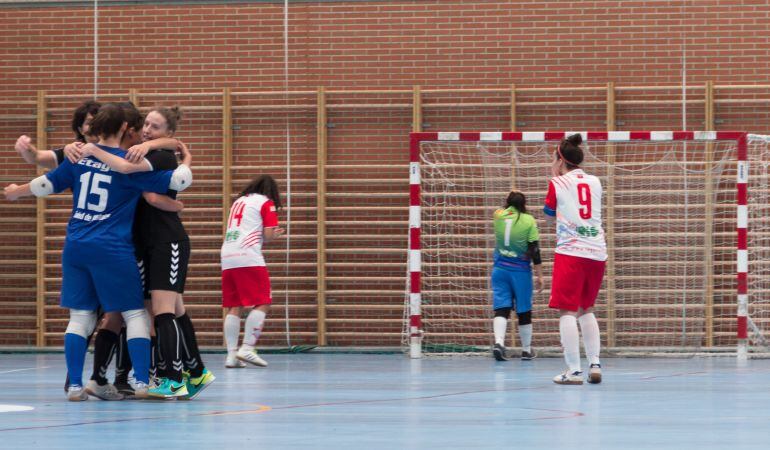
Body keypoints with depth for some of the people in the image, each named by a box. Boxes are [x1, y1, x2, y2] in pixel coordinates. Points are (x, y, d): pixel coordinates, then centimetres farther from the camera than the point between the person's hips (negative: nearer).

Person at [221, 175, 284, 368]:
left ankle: (231, 355, 0)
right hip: (249, 258, -6)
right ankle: (247, 348, -15)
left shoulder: (238, 201, 24)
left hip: (227, 258, 7)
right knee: (262, 305, -3)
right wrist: (274, 234, 19)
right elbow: (268, 234, -3)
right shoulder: (266, 203, 5)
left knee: (234, 308, 7)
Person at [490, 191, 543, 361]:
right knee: (524, 311, 10)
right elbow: (535, 251, -7)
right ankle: (526, 350, 20)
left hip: (500, 269, 2)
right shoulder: (529, 221, -6)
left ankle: (499, 342, -24)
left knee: (501, 309, -1)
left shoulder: (499, 216, 0)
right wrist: (539, 276, -3)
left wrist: (511, 198, 30)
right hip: (521, 271, -2)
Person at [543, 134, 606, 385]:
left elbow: (549, 215, 14)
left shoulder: (558, 184, -1)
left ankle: (574, 371, -13)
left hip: (570, 252, -5)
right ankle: (594, 364, 10)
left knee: (567, 311, -5)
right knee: (586, 310, 18)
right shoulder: (595, 182, 12)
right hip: (597, 252, 5)